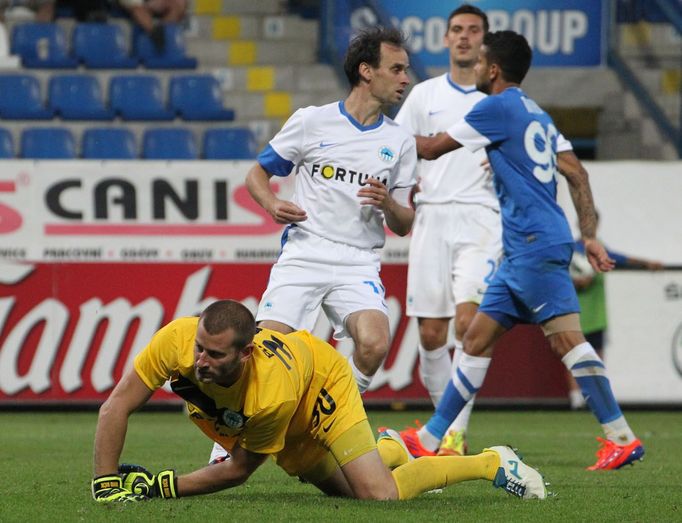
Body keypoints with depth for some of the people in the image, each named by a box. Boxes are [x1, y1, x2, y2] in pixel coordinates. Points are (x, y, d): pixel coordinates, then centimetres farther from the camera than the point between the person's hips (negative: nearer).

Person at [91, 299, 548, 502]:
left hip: (322, 378, -5)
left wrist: (164, 487, -31)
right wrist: (106, 486, -36)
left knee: (378, 493, -18)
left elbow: (238, 470, -29)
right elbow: (116, 407, -29)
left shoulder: (272, 394, -45)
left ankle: (492, 463, 4)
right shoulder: (177, 340, -38)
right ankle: (389, 451, 48)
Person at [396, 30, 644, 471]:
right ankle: (429, 439, 15)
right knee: (477, 338, 11)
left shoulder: (498, 108, -7)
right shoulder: (537, 115, 20)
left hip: (536, 245, -10)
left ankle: (621, 438, -18)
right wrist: (590, 236, 15)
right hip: (523, 251, 10)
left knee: (566, 336, -14)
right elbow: (577, 175, 17)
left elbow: (432, 149, 0)